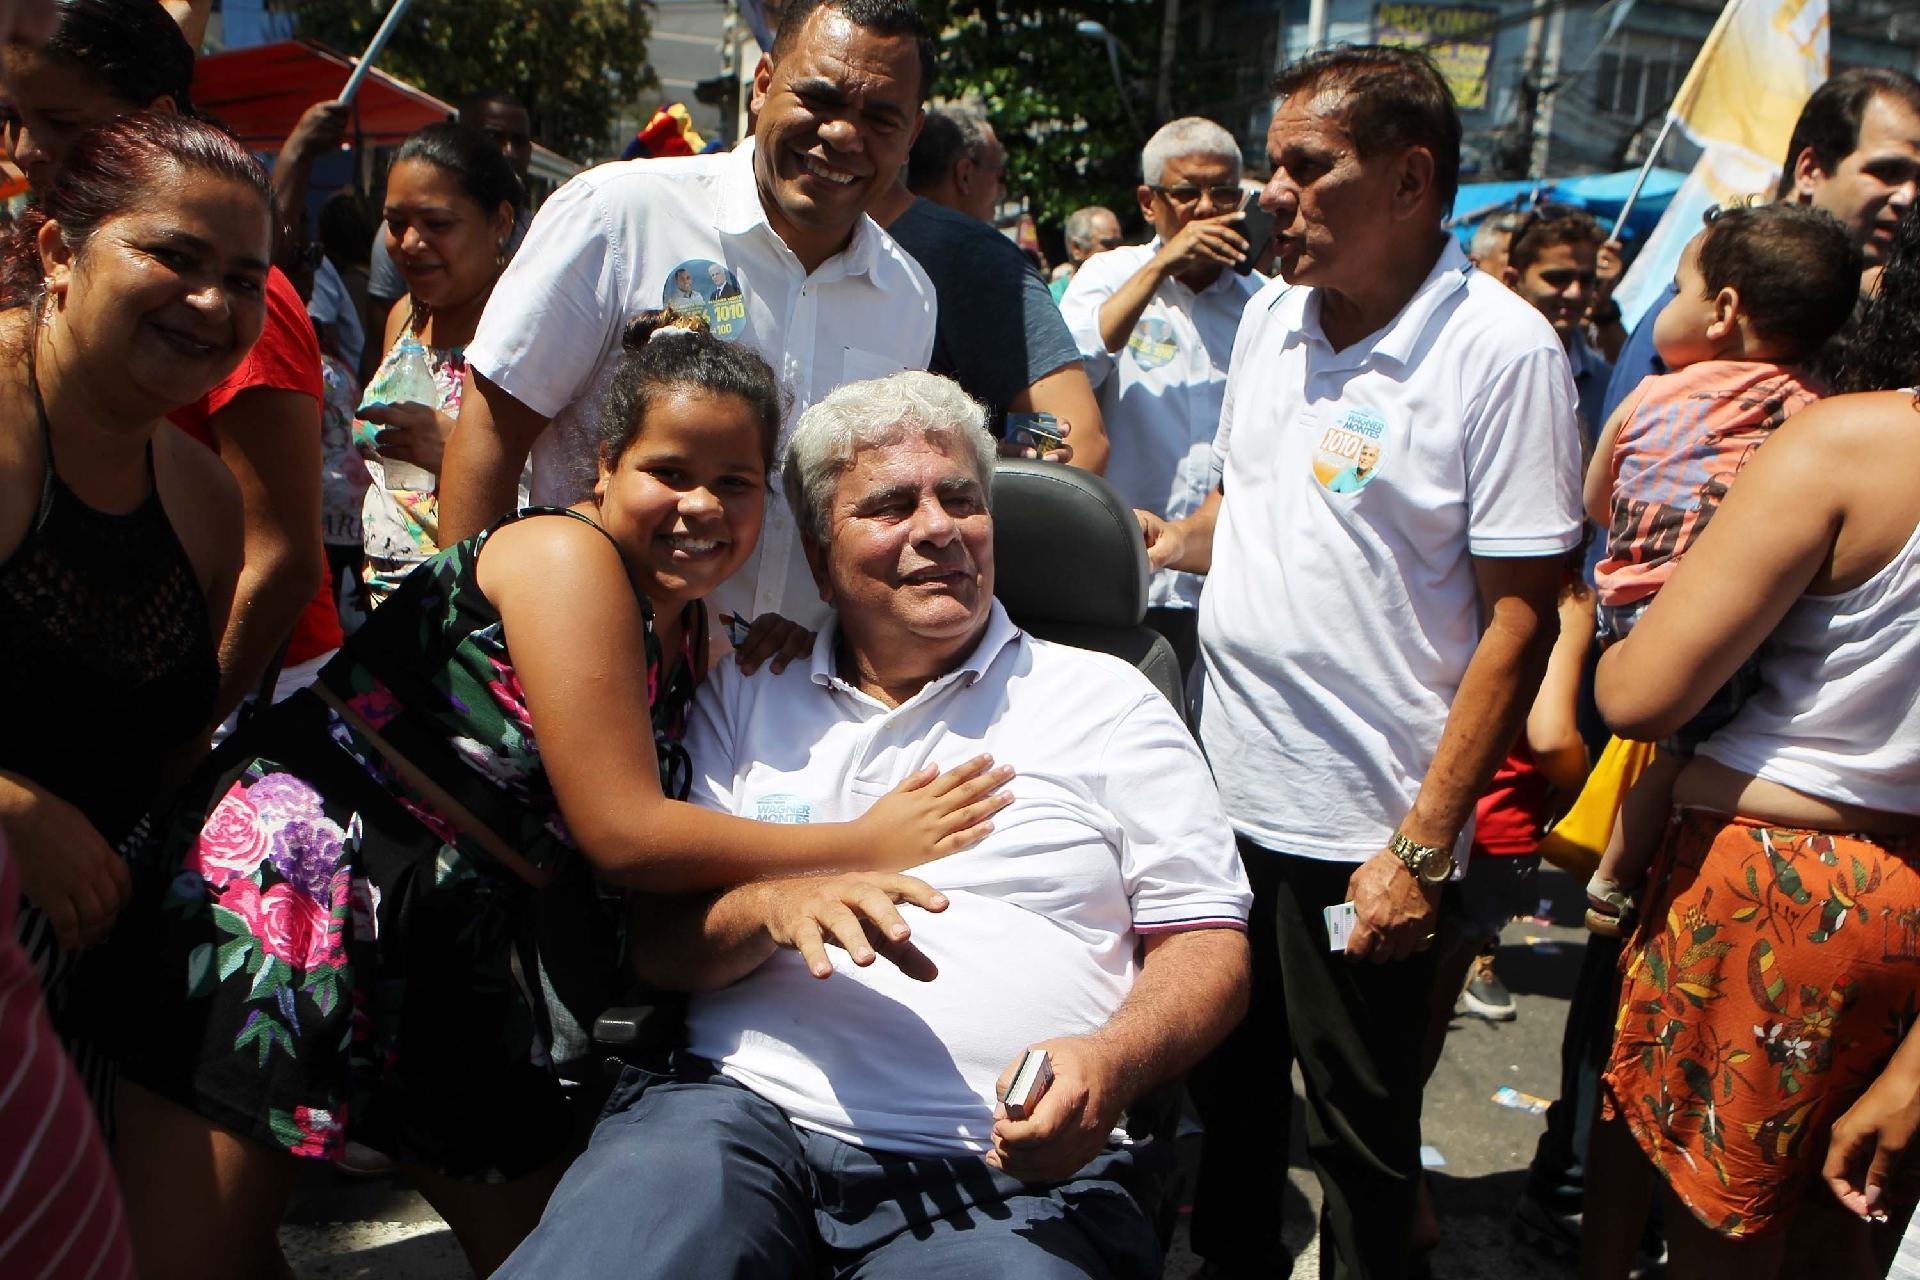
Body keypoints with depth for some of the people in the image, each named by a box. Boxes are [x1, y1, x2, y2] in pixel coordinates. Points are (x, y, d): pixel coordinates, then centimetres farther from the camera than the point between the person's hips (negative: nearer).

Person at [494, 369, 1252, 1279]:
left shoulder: (1107, 702, 11)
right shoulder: (747, 702, 16)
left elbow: (1208, 943, 8)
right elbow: (655, 940, 11)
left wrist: (1112, 1062, -15)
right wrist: (775, 907, -13)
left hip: (1010, 1166, 1)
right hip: (745, 1110, 0)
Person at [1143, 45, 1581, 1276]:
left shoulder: (1503, 351, -13)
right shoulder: (1272, 312, 6)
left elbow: (1519, 621, -15)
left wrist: (1424, 846, -18)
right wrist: (1156, 546, 1)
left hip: (1364, 827, -6)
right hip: (1222, 783, 6)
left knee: (1362, 1132, 10)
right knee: (1228, 1076, 22)